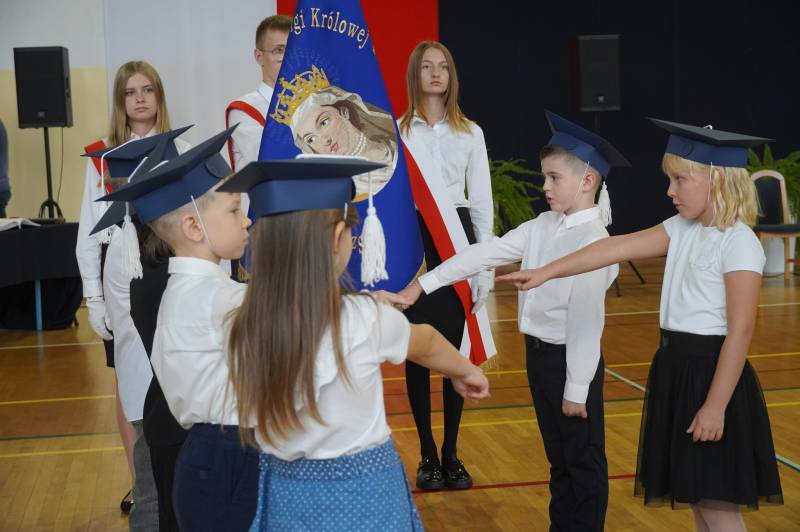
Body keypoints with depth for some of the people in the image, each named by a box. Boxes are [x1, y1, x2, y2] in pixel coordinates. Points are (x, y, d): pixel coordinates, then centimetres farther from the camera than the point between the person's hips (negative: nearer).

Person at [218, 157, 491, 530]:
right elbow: (426, 344, 3)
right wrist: (465, 371, 24)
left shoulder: (243, 329, -11)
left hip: (285, 492, 3)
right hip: (362, 497, -3)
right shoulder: (363, 319, -19)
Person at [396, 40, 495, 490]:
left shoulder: (471, 132, 8)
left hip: (458, 240, 2)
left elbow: (482, 202, 7)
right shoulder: (395, 131, 2)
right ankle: (427, 454, 13)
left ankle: (452, 453, 15)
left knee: (456, 349, 4)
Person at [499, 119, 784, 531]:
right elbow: (619, 248, 3)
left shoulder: (738, 243, -16)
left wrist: (716, 405, -21)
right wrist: (546, 271, -3)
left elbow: (740, 330, -19)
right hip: (676, 368, 8)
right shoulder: (683, 229, 8)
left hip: (711, 373, -8)